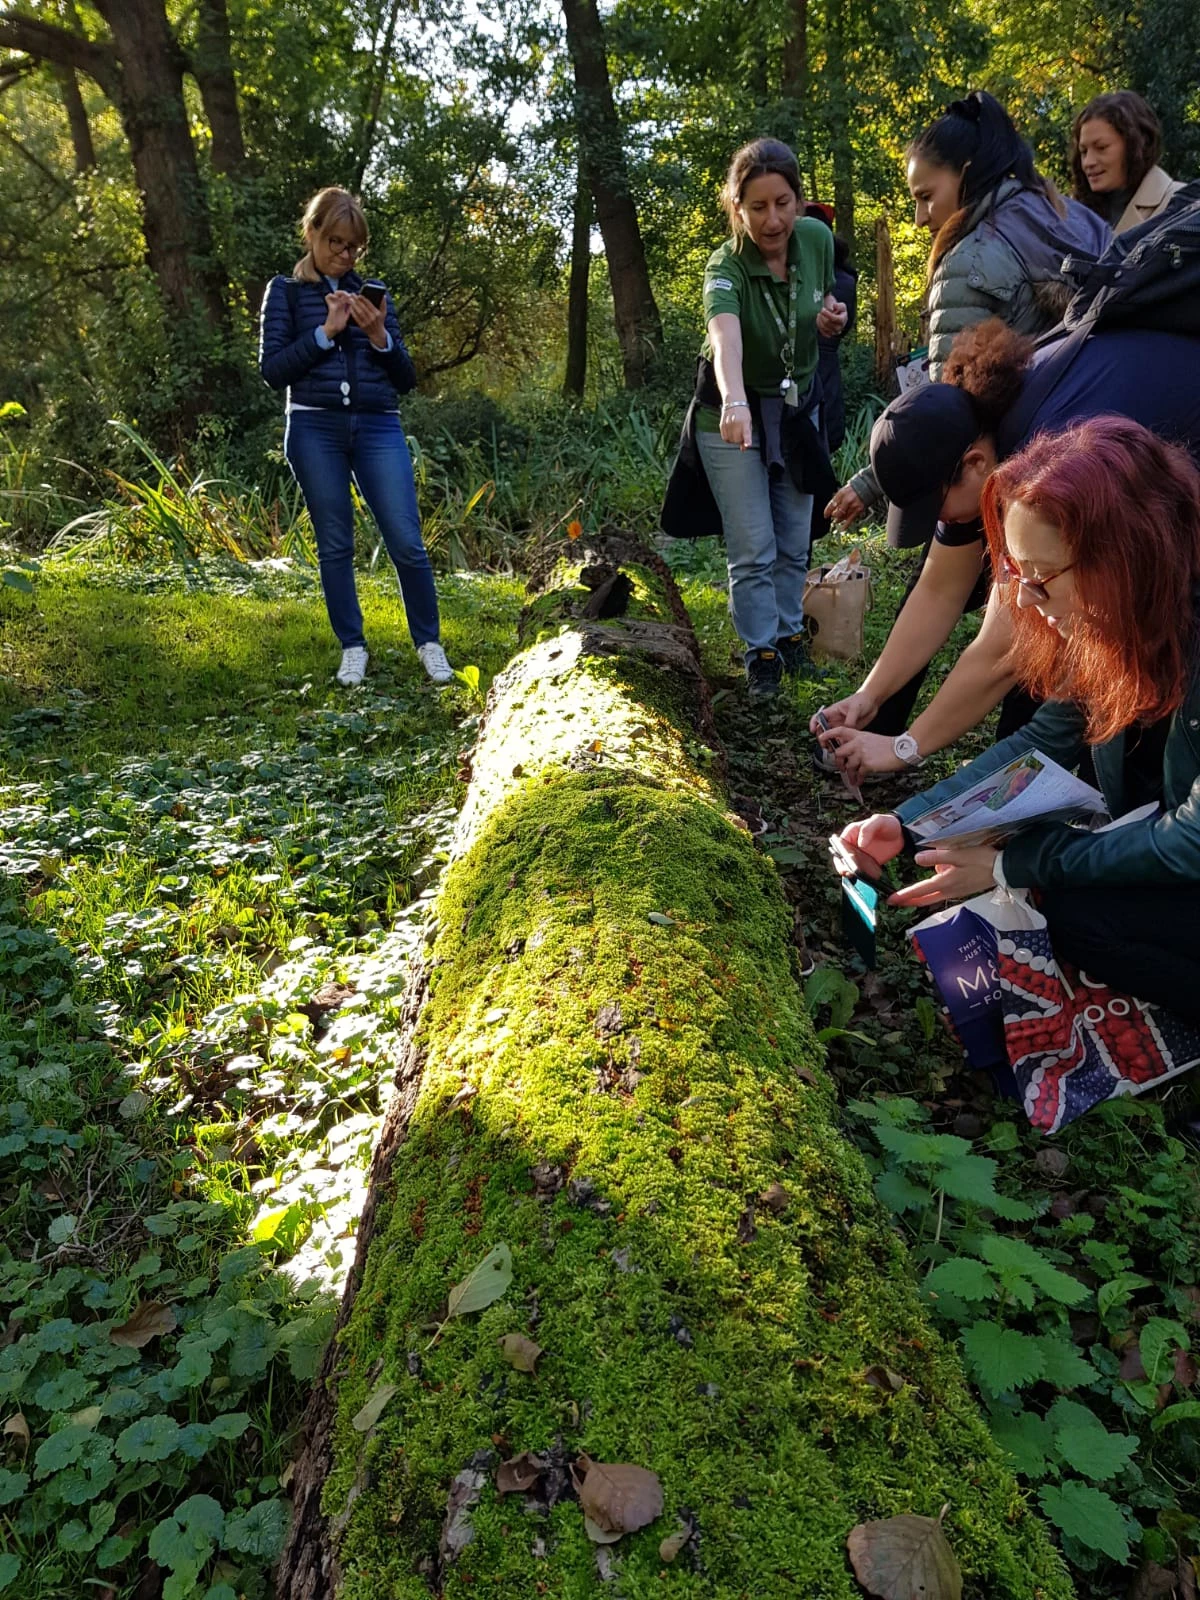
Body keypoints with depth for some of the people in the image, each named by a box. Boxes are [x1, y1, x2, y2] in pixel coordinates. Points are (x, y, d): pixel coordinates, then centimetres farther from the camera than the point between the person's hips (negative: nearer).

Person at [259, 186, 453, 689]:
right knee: (335, 544, 3)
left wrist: (380, 336, -6)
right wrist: (326, 331, -10)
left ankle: (429, 643, 7)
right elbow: (273, 370, -2)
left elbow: (406, 378, 11)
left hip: (377, 429, 1)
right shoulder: (285, 292, 9)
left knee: (406, 542, -6)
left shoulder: (373, 293, 15)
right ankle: (353, 648, 14)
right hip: (315, 430, -1)